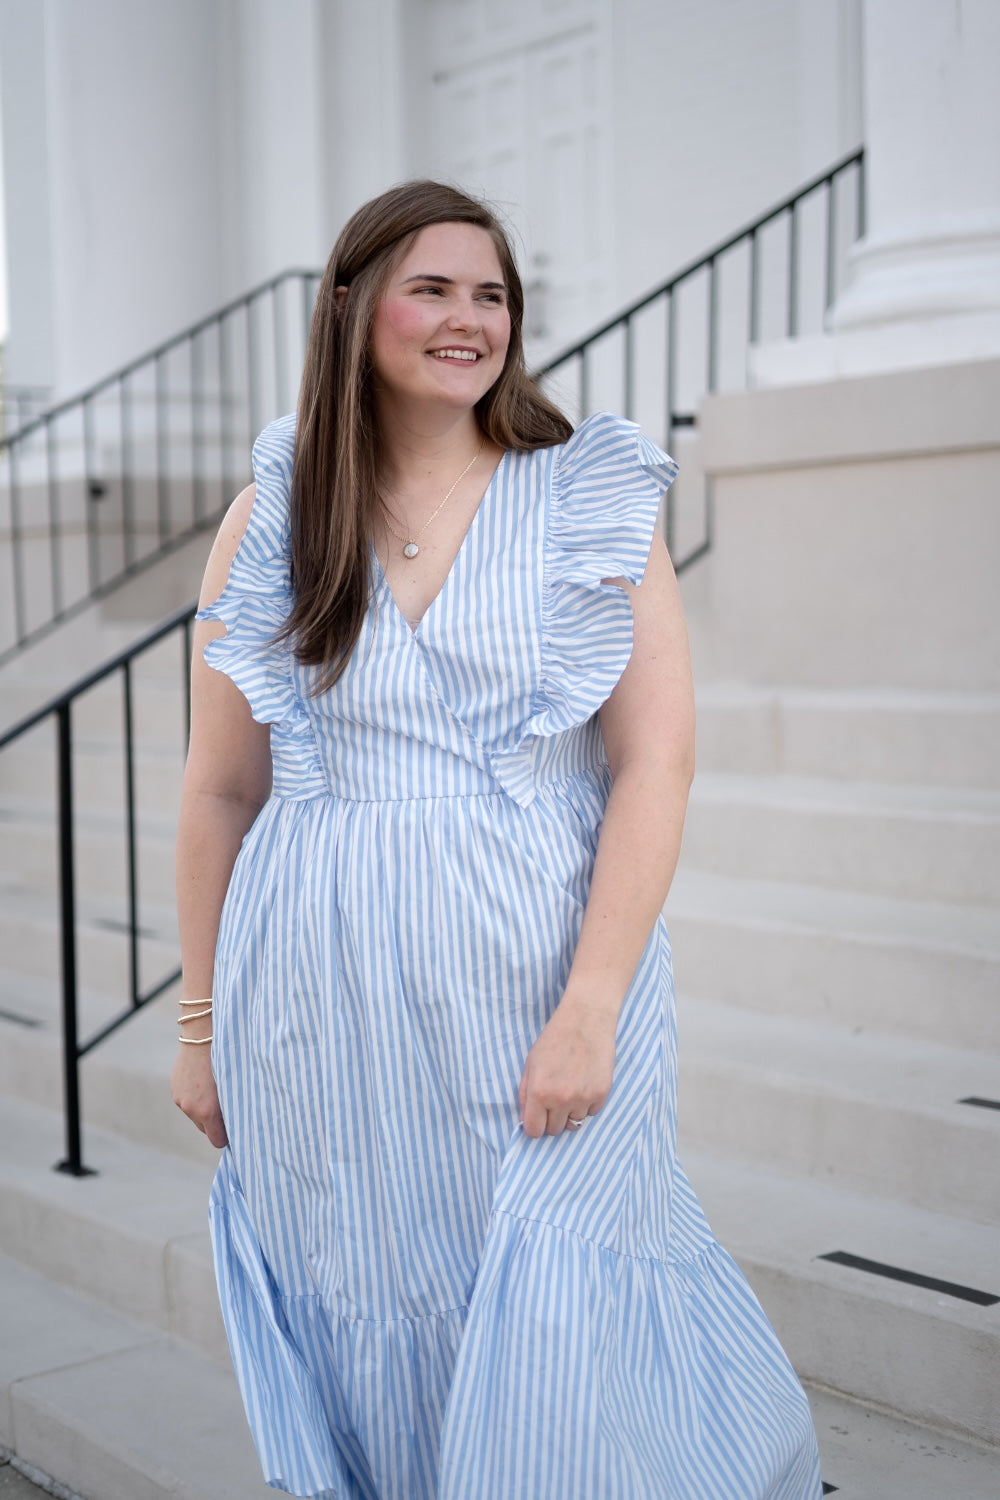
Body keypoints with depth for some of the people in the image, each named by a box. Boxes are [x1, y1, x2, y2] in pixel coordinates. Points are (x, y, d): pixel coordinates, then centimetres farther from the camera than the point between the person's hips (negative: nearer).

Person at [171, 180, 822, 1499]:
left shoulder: (592, 500, -1)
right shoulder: (269, 523, 4)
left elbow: (656, 758, -7)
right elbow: (220, 794, 7)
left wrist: (591, 1007, -15)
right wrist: (202, 1021, 9)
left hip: (537, 981, -1)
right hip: (322, 1008, 2)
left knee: (554, 1353, 2)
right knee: (366, 1332, 12)